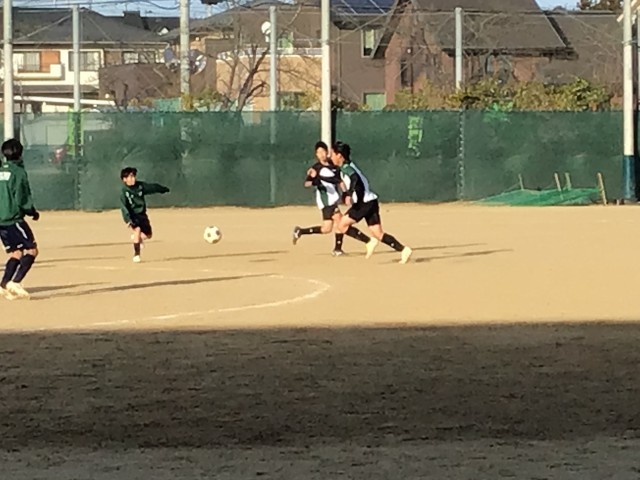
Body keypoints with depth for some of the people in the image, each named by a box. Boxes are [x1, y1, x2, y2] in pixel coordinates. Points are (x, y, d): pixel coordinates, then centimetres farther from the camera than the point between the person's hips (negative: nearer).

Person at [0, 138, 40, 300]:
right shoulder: (18, 172, -10)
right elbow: (21, 200, -14)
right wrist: (33, 212, 2)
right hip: (14, 219, -7)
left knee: (15, 252, 14)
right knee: (31, 250, -2)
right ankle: (15, 282, -15)